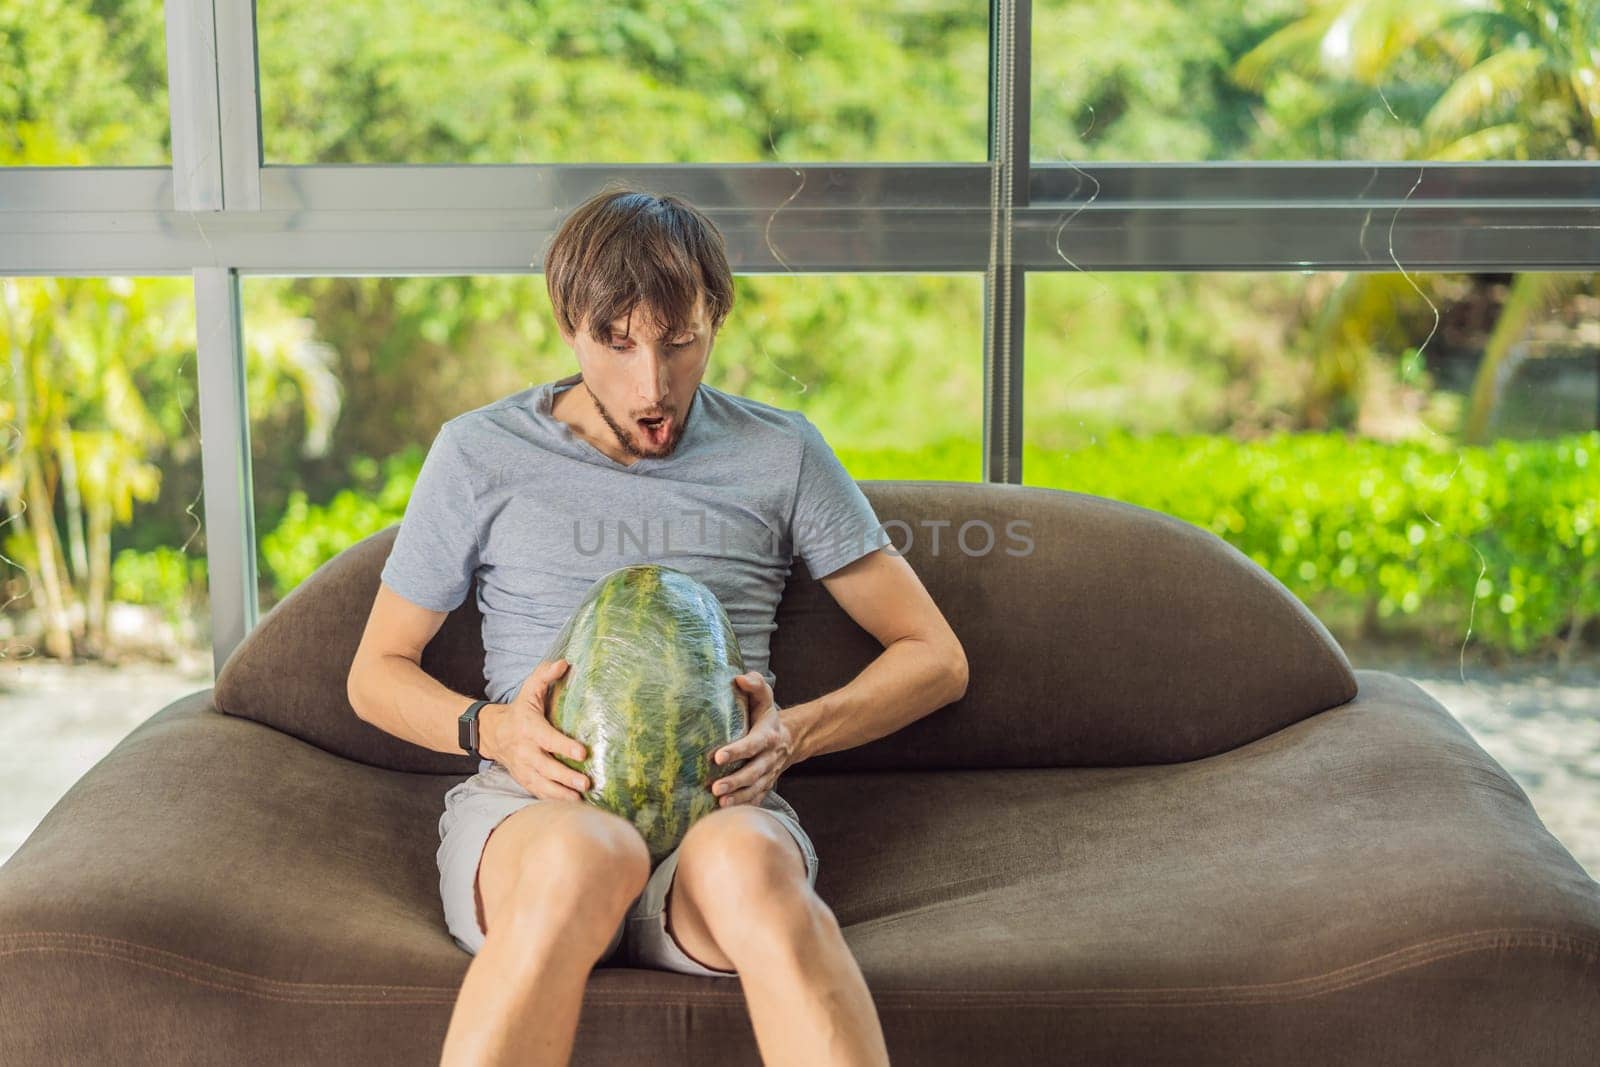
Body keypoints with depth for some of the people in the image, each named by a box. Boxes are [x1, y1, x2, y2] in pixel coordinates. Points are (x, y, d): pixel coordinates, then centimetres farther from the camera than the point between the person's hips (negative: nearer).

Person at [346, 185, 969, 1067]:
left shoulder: (778, 453, 12)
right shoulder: (480, 454, 11)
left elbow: (935, 658, 14)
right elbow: (376, 672, 16)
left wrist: (794, 734, -6)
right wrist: (495, 730, -6)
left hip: (720, 810, 1)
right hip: (529, 805, 0)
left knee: (744, 861, -40)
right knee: (582, 856, -40)